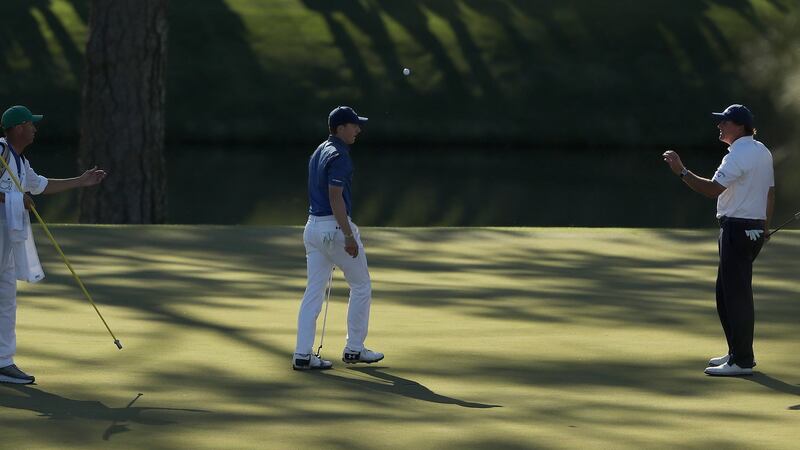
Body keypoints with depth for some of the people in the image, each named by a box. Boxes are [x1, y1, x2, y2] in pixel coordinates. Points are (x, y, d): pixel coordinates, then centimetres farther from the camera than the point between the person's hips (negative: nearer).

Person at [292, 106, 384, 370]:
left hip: (313, 227, 9)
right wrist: (349, 236, -23)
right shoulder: (339, 156, -14)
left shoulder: (319, 152, 15)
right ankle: (354, 349, 12)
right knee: (361, 286, 7)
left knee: (314, 291, 5)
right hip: (335, 227, -9)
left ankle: (302, 355, -1)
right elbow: (335, 197, -22)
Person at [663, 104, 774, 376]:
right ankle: (738, 353, 23)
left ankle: (742, 361, -6)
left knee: (736, 295, -7)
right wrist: (764, 227, 26)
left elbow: (712, 189, -25)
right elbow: (770, 192, 19)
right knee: (726, 293, 17)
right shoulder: (762, 152, 14)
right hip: (755, 229, 10)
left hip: (737, 229, -10)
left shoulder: (739, 155, -17)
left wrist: (681, 171, -23)